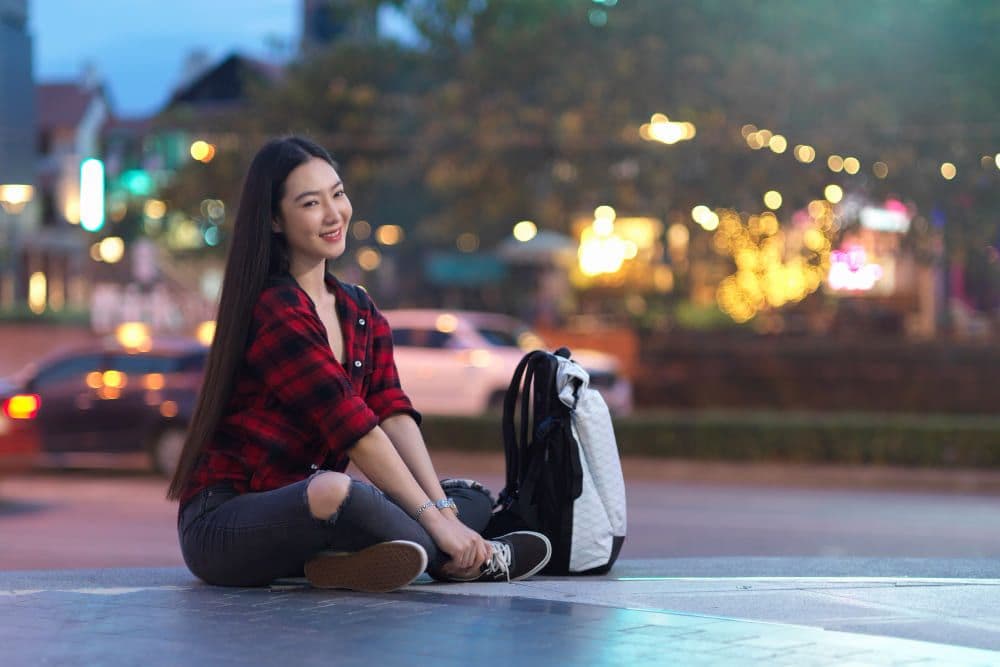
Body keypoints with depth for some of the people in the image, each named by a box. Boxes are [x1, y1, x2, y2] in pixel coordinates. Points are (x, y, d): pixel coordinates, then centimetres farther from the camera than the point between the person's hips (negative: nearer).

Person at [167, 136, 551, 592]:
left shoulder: (360, 313, 11)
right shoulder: (276, 313, -17)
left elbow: (395, 415, -1)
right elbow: (355, 430, -22)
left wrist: (442, 507, -15)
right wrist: (434, 520, -23)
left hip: (300, 513, 9)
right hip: (222, 523, -9)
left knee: (474, 499, 4)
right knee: (335, 490, -39)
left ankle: (355, 560, -21)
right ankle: (478, 561, -16)